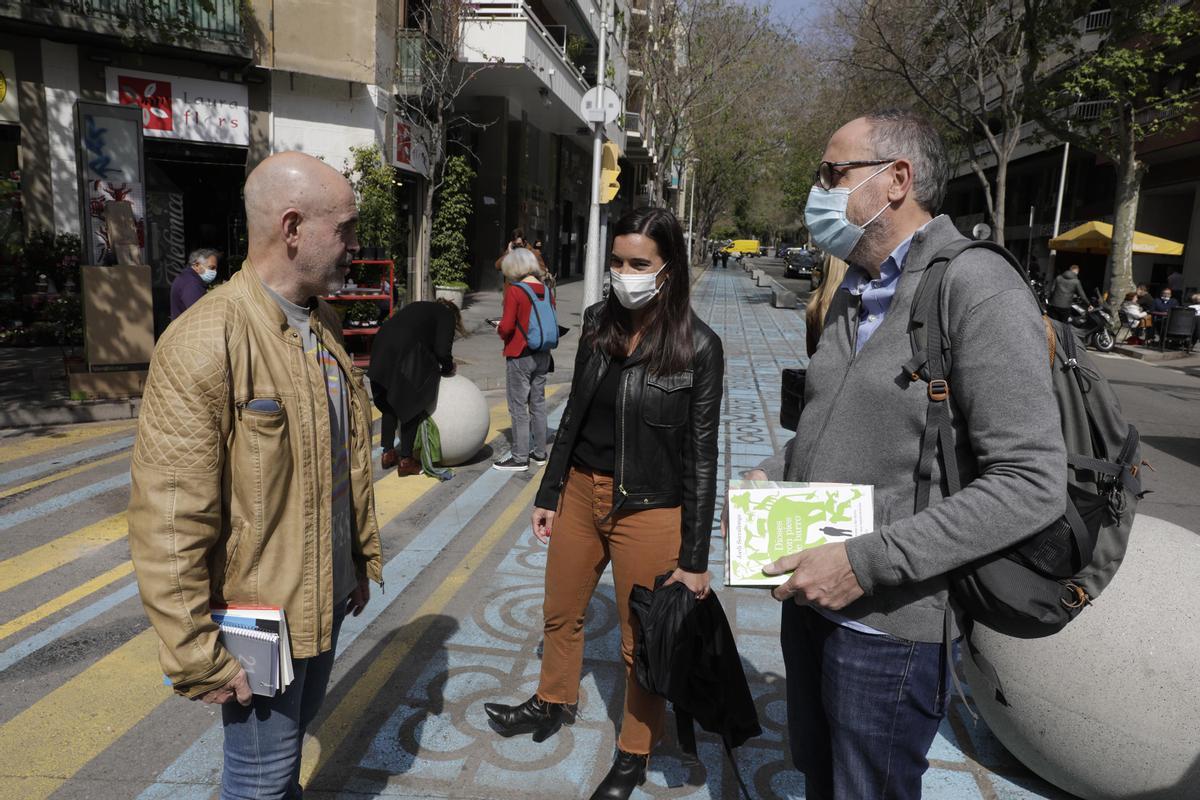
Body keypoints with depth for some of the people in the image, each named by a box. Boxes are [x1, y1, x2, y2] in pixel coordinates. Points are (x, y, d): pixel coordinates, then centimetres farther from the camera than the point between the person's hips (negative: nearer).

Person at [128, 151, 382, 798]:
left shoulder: (324, 324, 4)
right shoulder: (202, 345, -23)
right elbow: (170, 521, -23)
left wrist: (364, 556, 15)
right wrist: (197, 659, -18)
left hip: (328, 596, 7)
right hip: (260, 621, -7)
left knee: (296, 733, 26)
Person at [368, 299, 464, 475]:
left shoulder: (420, 308, 32)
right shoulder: (447, 315, 12)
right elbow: (442, 351, -1)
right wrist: (448, 369, 18)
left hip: (381, 347, 7)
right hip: (405, 354, -7)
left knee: (389, 404, 20)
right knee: (412, 407, 5)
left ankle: (387, 453, 28)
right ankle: (406, 461, 9)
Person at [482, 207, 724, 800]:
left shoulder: (697, 346, -14)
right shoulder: (598, 323, 0)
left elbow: (701, 456, -11)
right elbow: (575, 414, 9)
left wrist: (695, 558, -9)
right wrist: (548, 494, 12)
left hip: (649, 511, -5)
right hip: (581, 493, 5)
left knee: (641, 643, 11)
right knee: (560, 612, 23)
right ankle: (551, 705, 50)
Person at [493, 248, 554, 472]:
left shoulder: (515, 290, -15)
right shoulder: (546, 290, 4)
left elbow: (506, 327, -19)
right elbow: (552, 324, 10)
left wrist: (499, 329, 2)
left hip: (520, 355, -7)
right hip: (542, 355, 7)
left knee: (518, 407, 1)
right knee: (538, 403, 16)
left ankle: (519, 457, 7)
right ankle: (539, 452, 25)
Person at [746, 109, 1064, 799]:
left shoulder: (978, 288, -18)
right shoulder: (857, 291, 10)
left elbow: (1032, 484, -24)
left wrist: (867, 563, -26)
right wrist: (772, 476, 1)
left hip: (889, 625, -8)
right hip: (812, 598, 8)